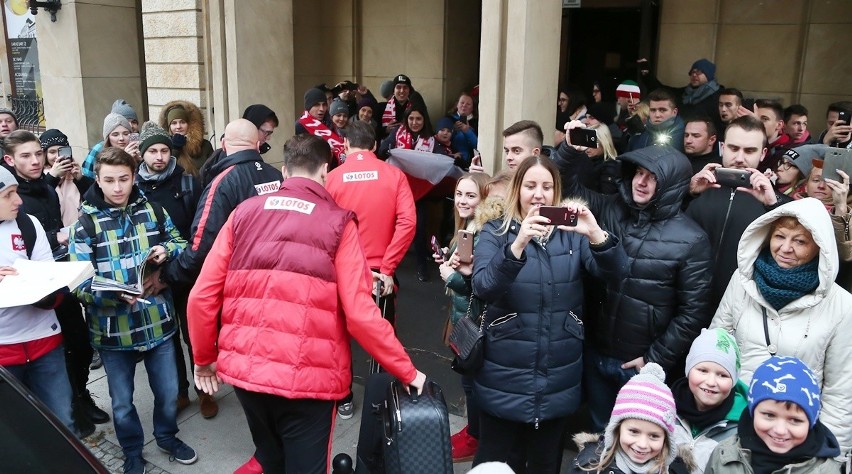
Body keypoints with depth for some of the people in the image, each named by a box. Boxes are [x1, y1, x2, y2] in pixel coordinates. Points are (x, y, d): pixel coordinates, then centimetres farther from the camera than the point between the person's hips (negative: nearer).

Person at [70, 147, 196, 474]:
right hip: (112, 328, -2)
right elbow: (79, 282, -14)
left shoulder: (153, 211, -1)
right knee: (122, 402, 15)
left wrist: (167, 250, -11)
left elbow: (181, 243, 12)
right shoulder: (85, 224, -8)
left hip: (157, 322, 2)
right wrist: (112, 294, -33)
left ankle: (167, 437, 44)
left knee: (168, 391, 17)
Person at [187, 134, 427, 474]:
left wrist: (204, 358, 18)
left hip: (244, 368, 4)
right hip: (306, 377, -4)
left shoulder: (244, 213, 4)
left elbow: (202, 296, 2)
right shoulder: (338, 223, -6)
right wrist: (407, 372, -1)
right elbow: (361, 314, -13)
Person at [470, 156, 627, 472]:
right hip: (505, 377, -2)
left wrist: (597, 235, -31)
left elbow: (615, 275, -12)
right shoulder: (494, 232, -4)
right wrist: (518, 245, -37)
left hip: (559, 378, 2)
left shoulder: (573, 233, 2)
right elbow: (482, 288, -21)